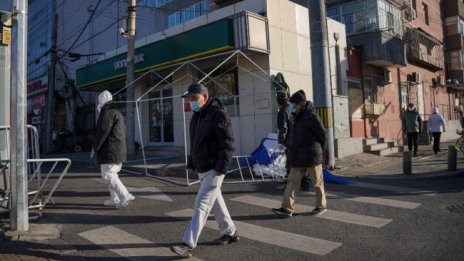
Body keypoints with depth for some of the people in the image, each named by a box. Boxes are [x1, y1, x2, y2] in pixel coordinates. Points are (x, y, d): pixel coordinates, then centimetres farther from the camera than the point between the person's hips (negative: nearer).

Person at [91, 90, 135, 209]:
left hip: (109, 150, -10)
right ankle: (114, 199, 17)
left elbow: (102, 131, -17)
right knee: (111, 174, 15)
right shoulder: (117, 112, 21)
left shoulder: (107, 112, -10)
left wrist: (95, 147, -7)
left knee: (108, 175, -9)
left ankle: (125, 196, -16)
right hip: (118, 150, 10)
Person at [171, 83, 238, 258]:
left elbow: (227, 143, -20)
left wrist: (222, 166, -24)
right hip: (202, 168, 10)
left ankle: (188, 245, -8)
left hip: (213, 169, -9)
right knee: (215, 202, 18)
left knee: (202, 205, -10)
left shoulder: (218, 114, -15)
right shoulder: (196, 116, 13)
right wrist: (191, 162, 18)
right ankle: (230, 233, 34)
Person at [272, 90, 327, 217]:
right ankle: (287, 208, 3)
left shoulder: (311, 116, -12)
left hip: (311, 155, -8)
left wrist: (319, 149, 2)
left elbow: (322, 133, -8)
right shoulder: (298, 117, 13)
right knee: (292, 181, 2)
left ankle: (321, 206, 23)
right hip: (298, 156, 8)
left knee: (317, 182, 7)